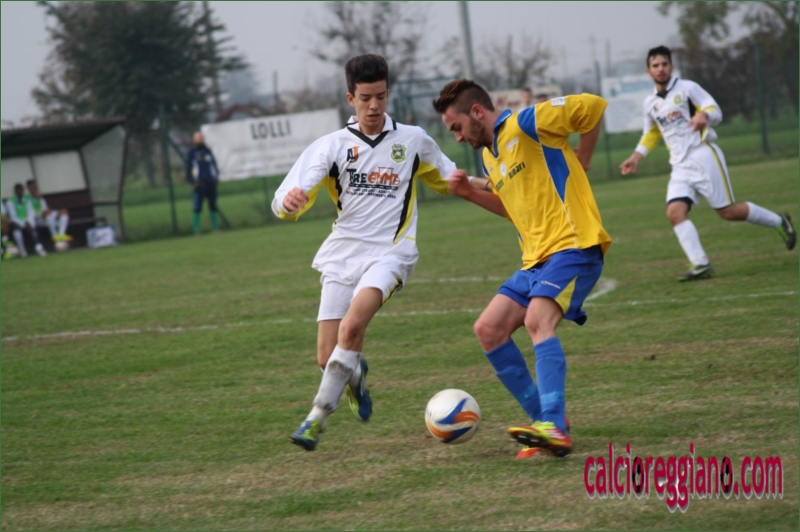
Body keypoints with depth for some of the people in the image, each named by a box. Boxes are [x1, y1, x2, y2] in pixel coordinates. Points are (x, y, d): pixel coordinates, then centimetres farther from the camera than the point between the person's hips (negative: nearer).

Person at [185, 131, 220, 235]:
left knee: (213, 206, 9)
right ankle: (196, 230, -10)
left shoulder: (208, 151, 16)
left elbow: (214, 164, 21)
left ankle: (215, 228, 16)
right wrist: (192, 181, -6)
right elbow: (188, 168, 3)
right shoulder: (191, 153, 4)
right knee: (197, 207, -10)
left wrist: (216, 177, 7)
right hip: (199, 183, -5)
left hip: (211, 182, 5)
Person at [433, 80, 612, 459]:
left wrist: (578, 166, 0)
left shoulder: (527, 125, -8)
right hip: (536, 258, 10)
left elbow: (593, 106, -7)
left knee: (537, 321, -29)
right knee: (488, 329, 1)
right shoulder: (488, 156, 18)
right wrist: (469, 194, 15)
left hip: (573, 246, -10)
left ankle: (554, 427, -38)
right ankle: (544, 420, 6)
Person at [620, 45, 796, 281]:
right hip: (680, 167, 5)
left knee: (727, 211, -5)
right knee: (675, 213, -16)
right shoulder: (650, 103, 13)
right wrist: (636, 157, 13)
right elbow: (651, 134, 27)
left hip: (703, 156, -5)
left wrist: (703, 115, -31)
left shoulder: (687, 88, -2)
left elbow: (715, 111, -7)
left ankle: (778, 222, 17)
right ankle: (700, 264, -18)